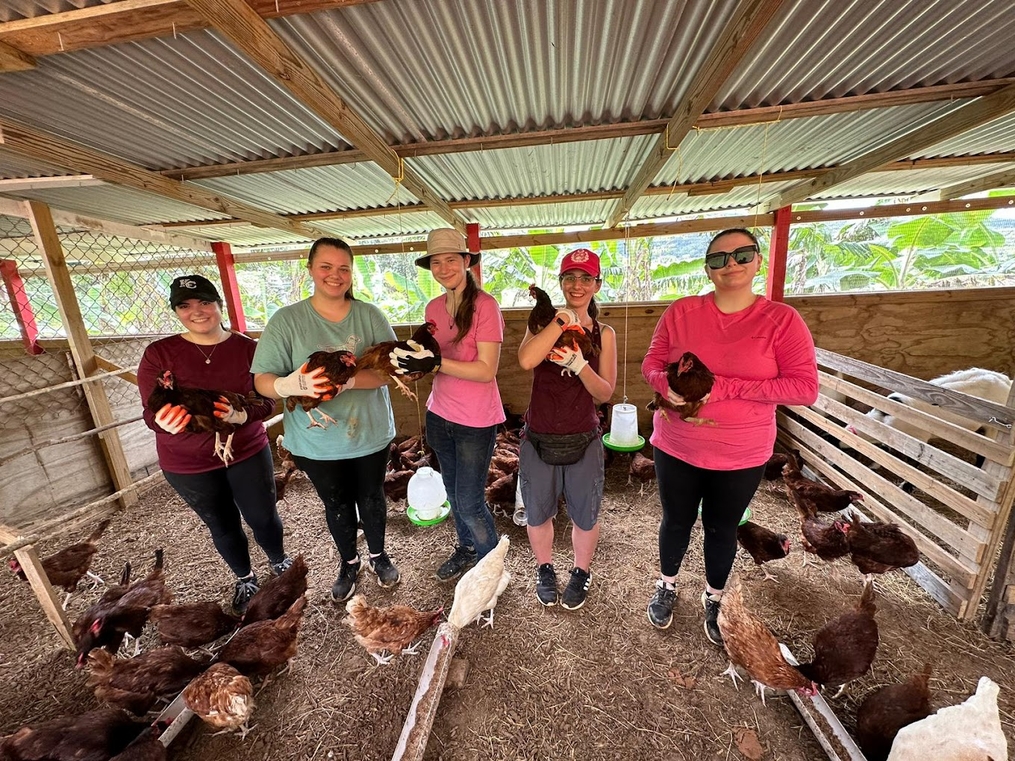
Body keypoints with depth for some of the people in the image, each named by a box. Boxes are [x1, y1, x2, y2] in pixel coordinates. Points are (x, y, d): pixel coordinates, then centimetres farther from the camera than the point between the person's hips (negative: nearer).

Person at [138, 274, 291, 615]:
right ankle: (245, 579, 47)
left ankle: (279, 561, 46)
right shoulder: (158, 353, -9)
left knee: (264, 517, 13)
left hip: (247, 453, 0)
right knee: (223, 526, 19)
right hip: (188, 465, 1)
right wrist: (164, 422, -32)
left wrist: (242, 415, -31)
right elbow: (151, 413, -9)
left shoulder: (247, 348, -10)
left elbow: (267, 401, -10)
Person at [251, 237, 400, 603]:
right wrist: (289, 385, -34)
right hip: (316, 441, 0)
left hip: (370, 433, 0)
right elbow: (262, 380, -11)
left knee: (372, 499, 20)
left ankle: (378, 554, 48)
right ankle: (348, 562, 48)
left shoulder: (370, 315, -8)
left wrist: (348, 380, -32)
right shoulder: (286, 319, -8)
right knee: (337, 506, 21)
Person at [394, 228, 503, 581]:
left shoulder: (485, 305, -16)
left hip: (475, 420, -6)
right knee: (454, 493, 21)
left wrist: (434, 363, -27)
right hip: (440, 415, 7)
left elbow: (486, 370, -20)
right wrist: (417, 356, -10)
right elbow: (436, 358, 11)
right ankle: (466, 548, 48)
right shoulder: (434, 308, 4)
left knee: (470, 502, 5)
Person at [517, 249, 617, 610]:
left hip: (583, 441, 0)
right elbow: (526, 360, -24)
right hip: (538, 439, 0)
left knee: (585, 516, 18)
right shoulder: (544, 323, -3)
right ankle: (545, 569, 47)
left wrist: (578, 364, -23)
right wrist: (562, 320, -22)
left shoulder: (603, 334, -1)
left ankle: (581, 573, 47)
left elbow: (605, 393, -6)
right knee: (538, 513, 19)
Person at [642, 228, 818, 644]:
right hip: (676, 447, 1)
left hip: (742, 456, 0)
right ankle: (667, 585, 48)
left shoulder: (782, 319, -9)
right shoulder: (681, 311, -5)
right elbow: (651, 363, -1)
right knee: (676, 521, 19)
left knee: (722, 530, 21)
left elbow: (805, 388, -14)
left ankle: (714, 598, 49)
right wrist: (667, 385, -24)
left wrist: (724, 387, -23)